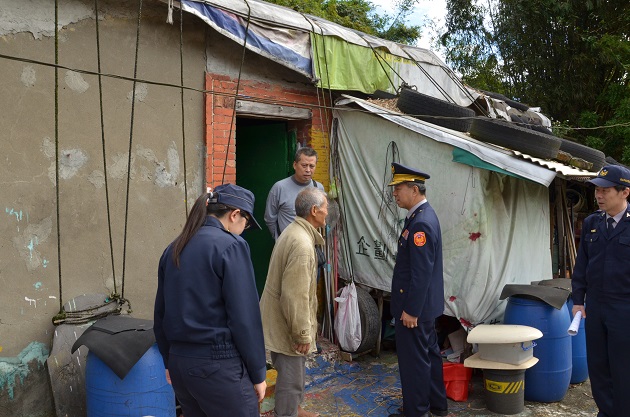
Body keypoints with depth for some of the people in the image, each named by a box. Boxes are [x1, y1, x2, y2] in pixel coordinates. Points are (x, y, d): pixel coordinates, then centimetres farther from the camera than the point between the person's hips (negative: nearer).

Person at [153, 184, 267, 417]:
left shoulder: (174, 248, 8)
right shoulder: (230, 246, -14)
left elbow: (161, 313, 15)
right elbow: (245, 318, -16)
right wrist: (258, 373, -7)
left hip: (180, 362, 8)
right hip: (219, 365, -7)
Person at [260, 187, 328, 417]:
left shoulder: (295, 231, 6)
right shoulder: (302, 243, -28)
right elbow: (295, 297, -29)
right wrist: (303, 334, -20)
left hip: (282, 317, 10)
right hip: (286, 323, -10)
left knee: (294, 372, 25)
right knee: (292, 376, 5)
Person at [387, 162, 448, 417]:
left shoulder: (421, 223, -24)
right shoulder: (423, 215, 8)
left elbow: (422, 272, -25)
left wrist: (411, 310, -20)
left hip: (414, 307, -10)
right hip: (425, 305, 10)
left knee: (414, 360, 4)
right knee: (429, 353, 20)